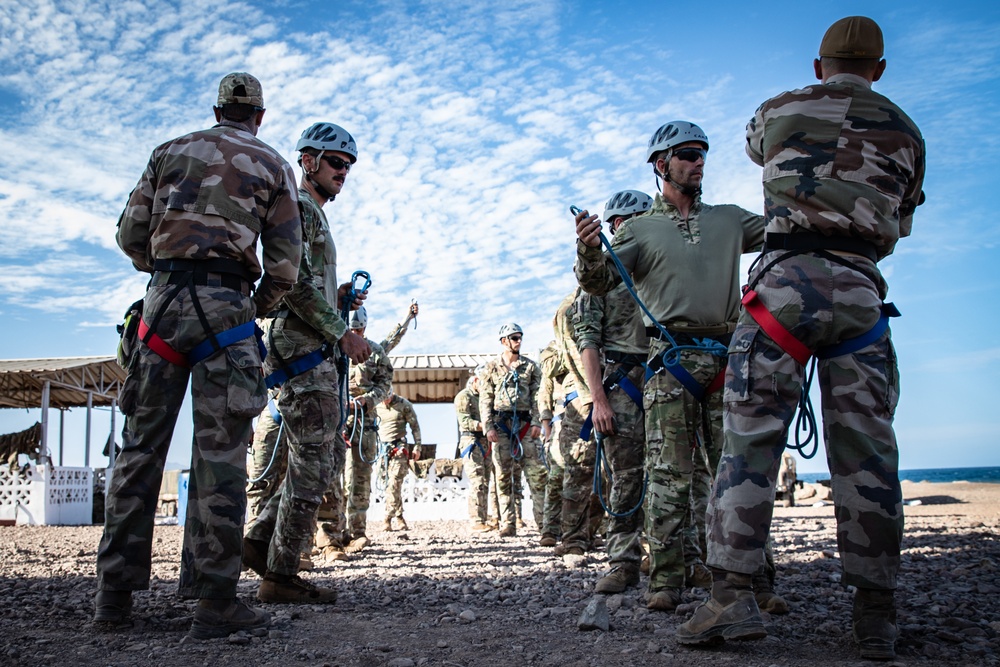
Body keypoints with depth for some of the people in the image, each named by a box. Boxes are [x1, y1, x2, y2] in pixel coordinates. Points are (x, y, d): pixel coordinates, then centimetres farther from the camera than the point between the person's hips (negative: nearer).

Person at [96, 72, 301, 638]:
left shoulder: (172, 151, 17)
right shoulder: (272, 166, 10)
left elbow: (131, 235, 12)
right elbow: (286, 262, 3)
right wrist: (259, 309, 18)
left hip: (163, 300, 3)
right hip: (225, 305, -3)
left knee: (143, 444, 7)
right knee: (220, 452, -5)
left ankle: (116, 592, 10)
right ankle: (214, 601, -5)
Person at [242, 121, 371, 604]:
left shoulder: (314, 215, 26)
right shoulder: (297, 207, -7)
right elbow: (294, 283, -19)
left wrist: (338, 298, 12)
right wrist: (342, 332, -18)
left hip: (315, 355, 10)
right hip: (303, 352, -10)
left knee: (328, 459, 13)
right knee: (312, 465, -7)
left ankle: (259, 541, 16)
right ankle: (280, 576, 1)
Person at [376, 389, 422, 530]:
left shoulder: (404, 405, -1)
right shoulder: (376, 406, 6)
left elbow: (415, 426, 4)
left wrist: (417, 447, -1)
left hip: (399, 447, -3)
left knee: (394, 482, -14)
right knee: (388, 483, 2)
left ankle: (387, 518, -15)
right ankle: (399, 516, 9)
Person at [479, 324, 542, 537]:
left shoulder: (530, 366, 12)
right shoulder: (492, 367, 10)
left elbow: (537, 395, 7)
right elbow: (485, 399, 6)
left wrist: (536, 421, -6)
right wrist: (489, 427, -4)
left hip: (525, 423, 0)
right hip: (501, 423, 0)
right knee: (503, 475, -3)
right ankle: (508, 523, -2)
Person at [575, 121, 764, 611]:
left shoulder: (730, 220, 21)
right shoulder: (640, 229, 12)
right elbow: (598, 282, 0)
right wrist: (590, 250, -22)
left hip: (728, 357, 3)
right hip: (672, 358, -3)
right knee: (669, 473, -6)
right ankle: (665, 580, -3)